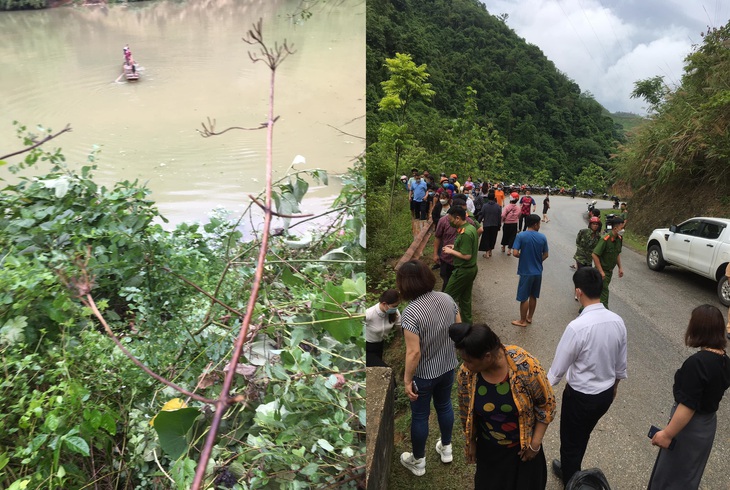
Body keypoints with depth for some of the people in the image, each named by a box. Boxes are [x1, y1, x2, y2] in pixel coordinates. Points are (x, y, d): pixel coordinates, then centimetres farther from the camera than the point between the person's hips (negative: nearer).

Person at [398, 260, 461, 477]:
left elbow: (414, 352, -27)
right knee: (444, 405, 25)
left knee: (420, 416, 13)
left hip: (423, 374, -6)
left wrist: (407, 380, -15)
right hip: (448, 367, 6)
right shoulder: (447, 299, -8)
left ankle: (418, 462, 31)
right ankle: (446, 448, 44)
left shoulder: (410, 313, -29)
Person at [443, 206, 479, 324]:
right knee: (465, 298, 18)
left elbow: (467, 256, -26)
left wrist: (451, 251, -14)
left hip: (463, 270, -10)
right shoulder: (471, 227, 5)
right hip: (471, 268, 10)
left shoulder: (465, 234, -25)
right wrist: (455, 247, 10)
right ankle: (467, 323, 28)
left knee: (448, 297, 2)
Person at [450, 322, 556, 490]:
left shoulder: (525, 365, -30)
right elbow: (465, 411, -3)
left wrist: (535, 443, -11)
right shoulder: (465, 374, -22)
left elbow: (546, 403, -14)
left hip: (523, 446, -1)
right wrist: (470, 442, 7)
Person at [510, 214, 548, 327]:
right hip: (538, 271, 4)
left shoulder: (521, 236, -13)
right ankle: (529, 317, 32)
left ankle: (522, 321, 16)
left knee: (524, 297, 6)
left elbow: (515, 253, -18)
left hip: (526, 272, -4)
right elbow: (545, 255, 4)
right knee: (533, 296, 18)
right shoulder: (542, 237, -3)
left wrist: (523, 256, 2)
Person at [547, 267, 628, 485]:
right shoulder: (617, 321, -11)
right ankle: (570, 469, 53)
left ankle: (571, 482, 41)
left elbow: (559, 367, -20)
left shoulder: (577, 327, -32)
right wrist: (614, 385, 22)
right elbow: (621, 363, 3)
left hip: (581, 396, -6)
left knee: (571, 442, 19)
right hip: (606, 393, 7)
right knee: (582, 437, 30)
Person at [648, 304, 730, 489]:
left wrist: (667, 433, -19)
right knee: (689, 475, 26)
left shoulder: (696, 363, -30)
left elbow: (688, 406, -28)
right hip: (708, 423, 8)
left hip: (690, 427, -8)